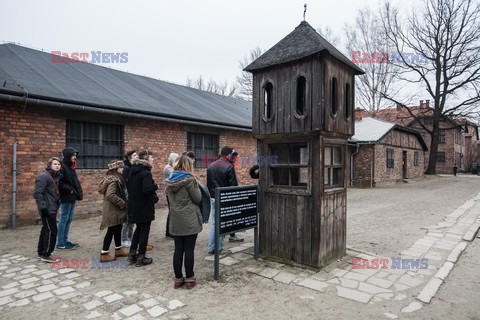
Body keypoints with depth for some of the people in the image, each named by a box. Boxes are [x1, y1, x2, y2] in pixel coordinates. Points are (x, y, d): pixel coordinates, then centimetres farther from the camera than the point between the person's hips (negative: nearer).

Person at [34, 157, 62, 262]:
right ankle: (46, 255, 3)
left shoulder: (56, 176, 14)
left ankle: (41, 253, 27)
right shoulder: (43, 176, -13)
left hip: (52, 208, 9)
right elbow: (38, 193, -18)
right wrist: (42, 206, -23)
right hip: (47, 209, -9)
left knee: (46, 230, 16)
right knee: (51, 231, -6)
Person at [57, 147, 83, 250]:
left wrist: (78, 192, 9)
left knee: (69, 219, 13)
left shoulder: (71, 167, 15)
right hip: (66, 197, -9)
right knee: (64, 219, -2)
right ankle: (60, 243, 7)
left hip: (72, 197, 9)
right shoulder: (62, 167, -13)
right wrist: (69, 190, -18)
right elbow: (59, 182, -21)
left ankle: (65, 240, 22)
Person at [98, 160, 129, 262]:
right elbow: (110, 195, -30)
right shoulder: (114, 180, -20)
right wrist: (122, 203, -21)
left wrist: (122, 203, 10)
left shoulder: (115, 179, 10)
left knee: (118, 229, 17)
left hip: (115, 210, 10)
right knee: (111, 230, -2)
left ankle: (118, 250, 29)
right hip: (112, 210, -10)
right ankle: (104, 254, 7)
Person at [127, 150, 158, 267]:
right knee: (144, 231, 5)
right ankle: (140, 258, 14)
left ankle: (132, 254, 28)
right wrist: (155, 186, -13)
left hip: (134, 206, 9)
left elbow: (128, 186, 16)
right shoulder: (146, 173, -21)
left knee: (139, 229, 23)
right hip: (144, 207, -8)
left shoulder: (133, 171, 7)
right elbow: (147, 190, -29)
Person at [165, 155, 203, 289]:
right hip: (190, 220, -5)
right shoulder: (189, 179, -13)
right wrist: (196, 187, 6)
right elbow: (197, 199, -8)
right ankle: (189, 279, 14)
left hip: (175, 221, 5)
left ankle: (178, 279, 20)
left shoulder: (169, 180, 6)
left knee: (178, 249, 11)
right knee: (189, 250, 4)